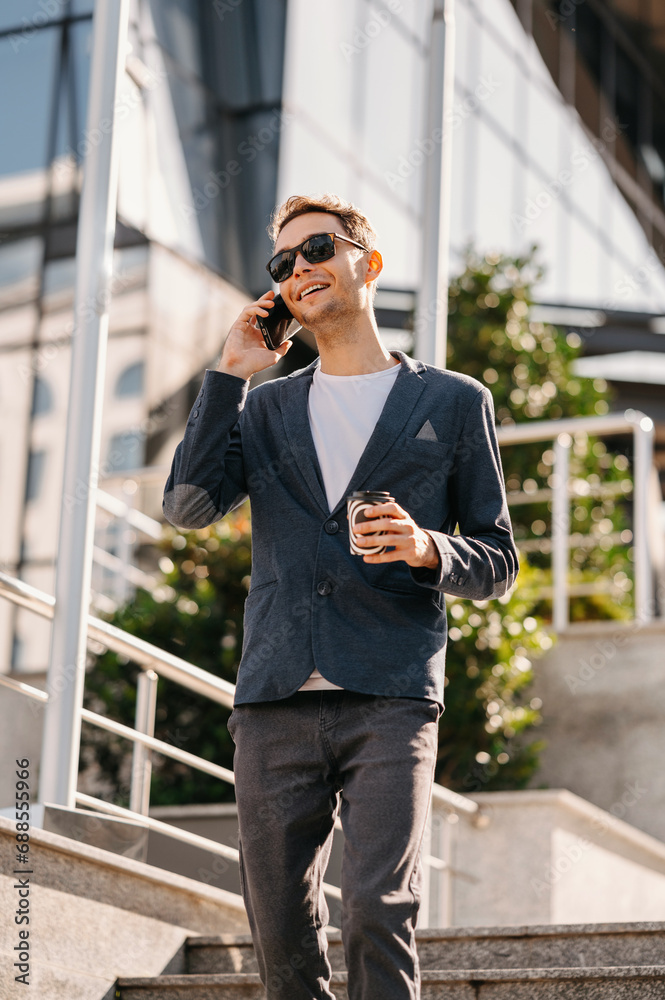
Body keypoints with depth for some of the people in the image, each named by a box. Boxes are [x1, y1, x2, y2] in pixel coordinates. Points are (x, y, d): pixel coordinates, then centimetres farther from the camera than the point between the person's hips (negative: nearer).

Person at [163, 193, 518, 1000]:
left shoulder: (453, 403, 12)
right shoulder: (266, 408, 20)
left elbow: (497, 563, 11)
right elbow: (188, 504, 3)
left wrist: (428, 551, -11)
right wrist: (229, 374, 1)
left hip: (390, 700, -3)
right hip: (275, 700, 3)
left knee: (376, 913, -18)